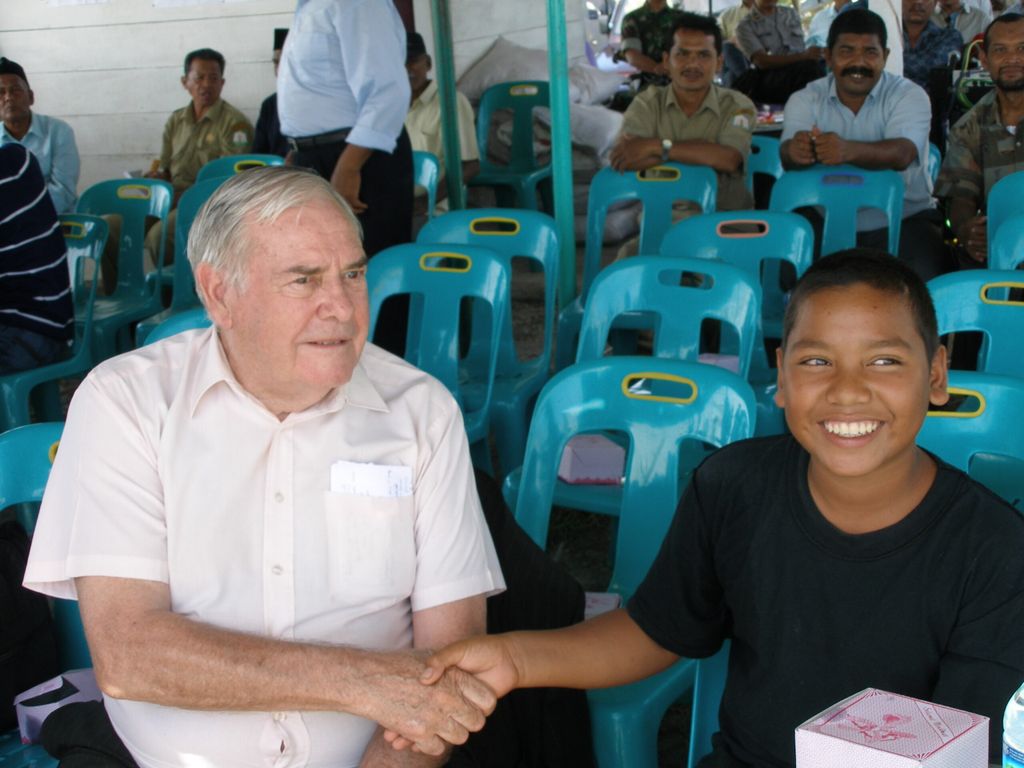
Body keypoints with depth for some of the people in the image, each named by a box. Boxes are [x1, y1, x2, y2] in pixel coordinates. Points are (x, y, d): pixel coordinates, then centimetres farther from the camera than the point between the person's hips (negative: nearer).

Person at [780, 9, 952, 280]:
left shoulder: (909, 95, -2)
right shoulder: (805, 100, 5)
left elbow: (901, 153, -22)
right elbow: (788, 154, -14)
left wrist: (849, 150, -43)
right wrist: (796, 150, -41)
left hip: (903, 220, -2)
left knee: (919, 277, -28)